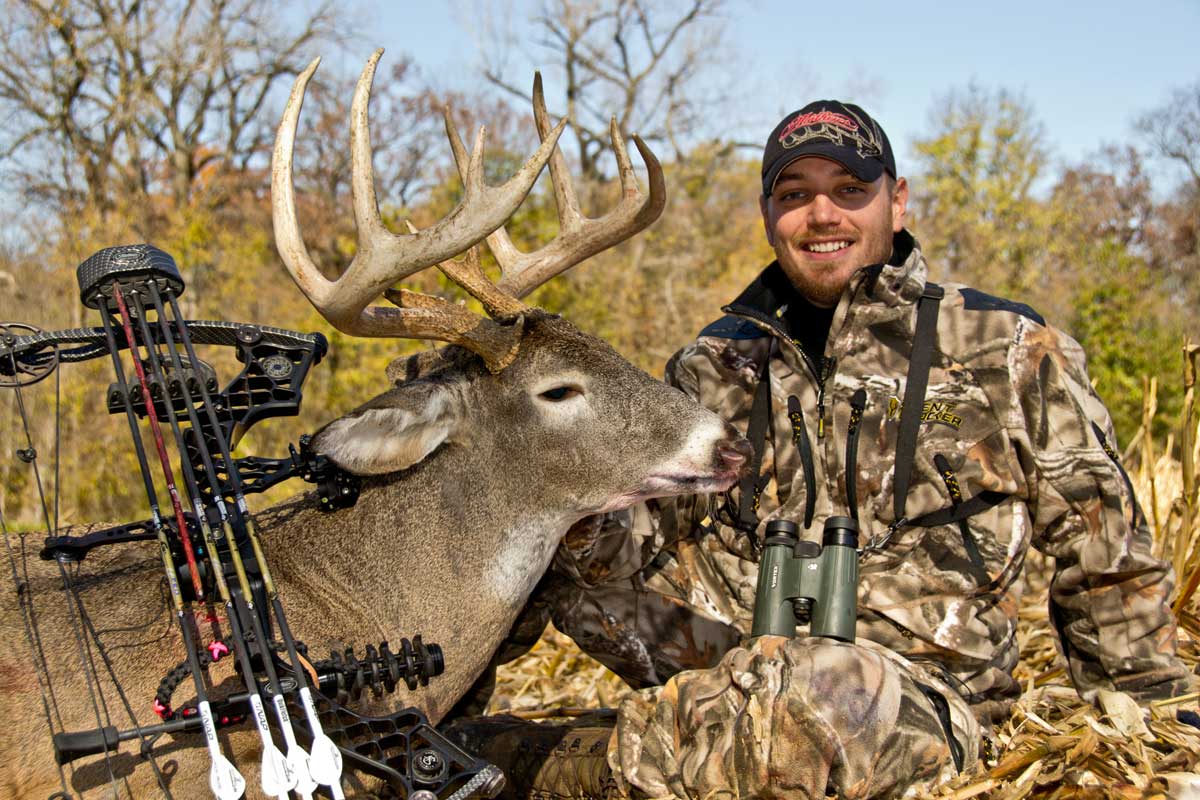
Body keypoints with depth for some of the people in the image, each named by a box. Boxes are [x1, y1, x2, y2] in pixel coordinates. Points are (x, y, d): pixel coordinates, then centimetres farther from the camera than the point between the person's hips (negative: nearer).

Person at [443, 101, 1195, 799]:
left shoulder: (1009, 350, 4)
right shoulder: (712, 367, 11)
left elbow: (1107, 560, 10)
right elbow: (640, 541, 10)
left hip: (912, 695, -3)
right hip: (726, 649, 3)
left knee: (811, 690, -39)